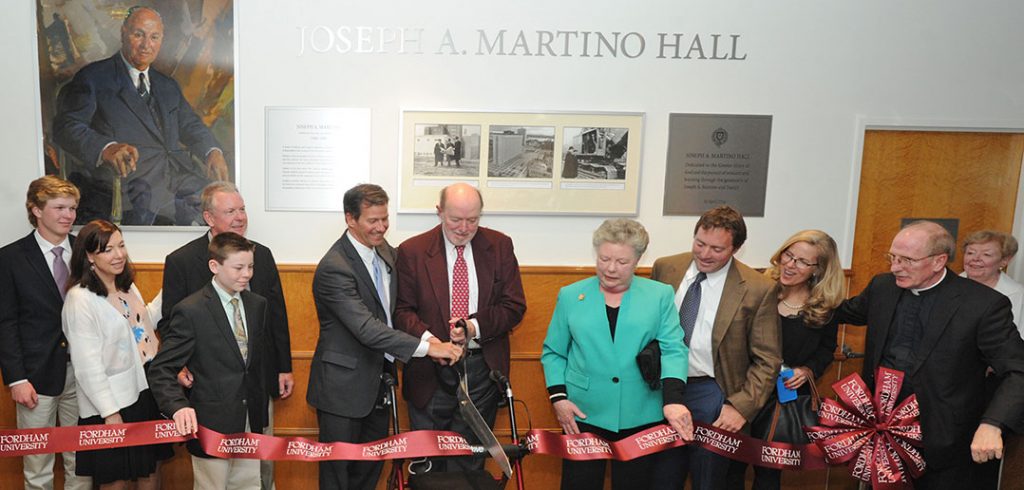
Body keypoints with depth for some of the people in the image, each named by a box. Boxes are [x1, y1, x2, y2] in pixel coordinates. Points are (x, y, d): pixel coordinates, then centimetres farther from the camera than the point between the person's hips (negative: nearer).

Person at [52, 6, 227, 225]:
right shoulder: (94, 78, 8)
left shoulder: (168, 86, 28)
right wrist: (106, 148, -25)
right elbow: (66, 127, -3)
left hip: (179, 174, 5)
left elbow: (190, 125, 25)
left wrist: (213, 151, 1)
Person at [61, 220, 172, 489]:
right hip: (113, 405, -7)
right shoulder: (81, 299, -17)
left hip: (146, 393, 7)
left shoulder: (127, 287, 7)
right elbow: (87, 365, -18)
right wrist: (110, 412, -17)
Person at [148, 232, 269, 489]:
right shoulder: (190, 311, -14)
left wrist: (261, 414, 13)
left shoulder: (258, 305, 4)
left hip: (250, 422, 6)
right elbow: (161, 370, -15)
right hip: (211, 425, -5)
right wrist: (178, 407, -32)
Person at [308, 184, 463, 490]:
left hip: (378, 379, 8)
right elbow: (366, 328, -31)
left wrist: (426, 336, -6)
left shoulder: (385, 250, 3)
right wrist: (426, 347, -34)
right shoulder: (334, 268, -24)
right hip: (344, 385, -7)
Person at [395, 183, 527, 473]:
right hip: (430, 372, -1)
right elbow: (402, 310, -4)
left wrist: (475, 326, -17)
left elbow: (514, 306, -1)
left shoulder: (500, 246, 1)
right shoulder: (412, 251, -3)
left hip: (482, 369, 1)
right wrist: (428, 340, -23)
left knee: (470, 460, 10)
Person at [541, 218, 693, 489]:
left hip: (641, 417, 0)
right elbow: (553, 352, 8)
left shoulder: (660, 296, 2)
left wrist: (673, 400, -21)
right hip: (583, 416, 0)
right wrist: (558, 397, -5)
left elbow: (673, 350, -7)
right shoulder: (571, 296, 4)